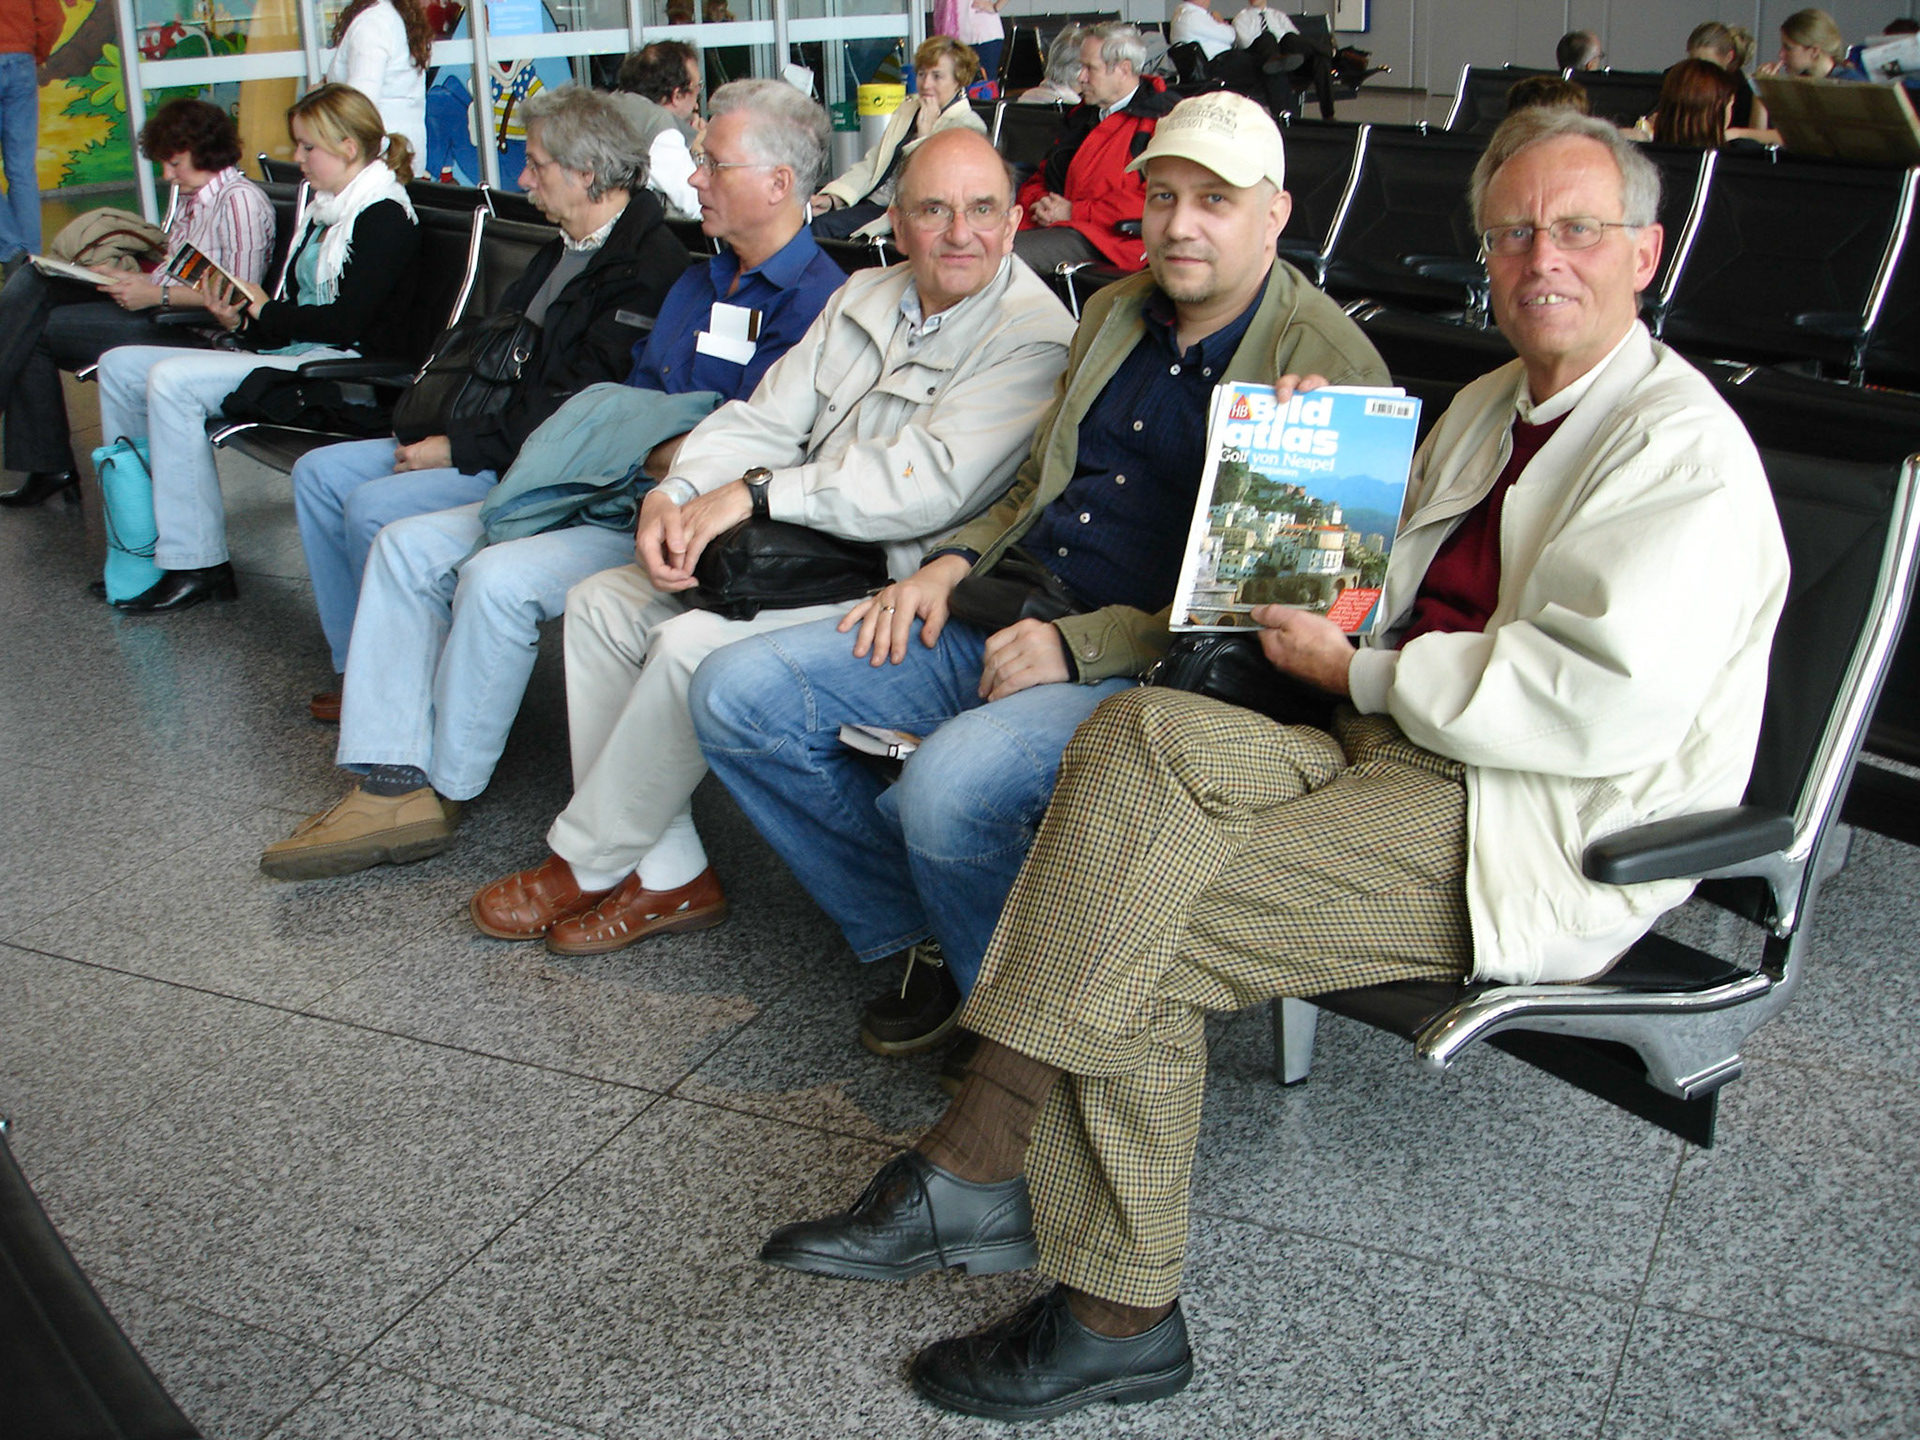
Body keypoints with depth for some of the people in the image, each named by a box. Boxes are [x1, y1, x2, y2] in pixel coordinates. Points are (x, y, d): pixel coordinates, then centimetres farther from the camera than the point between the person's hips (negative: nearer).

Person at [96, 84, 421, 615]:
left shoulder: (384, 217, -10)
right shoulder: (328, 211, 19)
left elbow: (346, 321, -18)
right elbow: (308, 306, 18)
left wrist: (266, 314, -5)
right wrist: (244, 319, -1)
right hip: (291, 356, 10)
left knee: (172, 381, -26)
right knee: (121, 367, 3)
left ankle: (197, 565, -20)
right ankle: (142, 544, 2)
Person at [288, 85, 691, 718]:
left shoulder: (648, 266, -17)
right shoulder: (564, 249, 16)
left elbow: (577, 407, -23)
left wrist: (460, 447, -19)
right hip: (494, 437, 11)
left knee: (375, 506, -23)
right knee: (319, 472, 6)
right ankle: (358, 665, 10)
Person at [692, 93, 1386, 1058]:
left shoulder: (1331, 363, -7)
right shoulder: (1113, 311, 18)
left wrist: (1082, 645, -20)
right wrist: (954, 562, 6)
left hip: (1147, 665, -8)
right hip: (1003, 616, 8)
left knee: (951, 786, -36)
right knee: (737, 696, -5)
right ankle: (922, 938, 9)